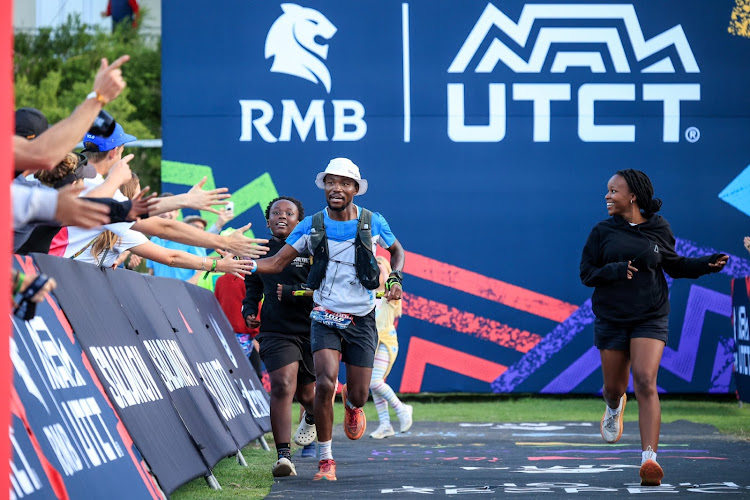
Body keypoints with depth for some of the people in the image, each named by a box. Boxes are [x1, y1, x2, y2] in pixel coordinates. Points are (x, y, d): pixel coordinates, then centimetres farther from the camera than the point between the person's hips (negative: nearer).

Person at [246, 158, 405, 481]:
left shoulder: (373, 223, -3)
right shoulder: (311, 226, -3)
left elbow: (397, 250, 16)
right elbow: (277, 263, -4)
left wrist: (395, 278, -2)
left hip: (361, 320, 1)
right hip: (325, 318, -1)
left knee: (359, 394, 1)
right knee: (325, 383, -21)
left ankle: (352, 404, 43)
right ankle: (325, 460, -8)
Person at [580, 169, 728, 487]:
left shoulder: (658, 229, 2)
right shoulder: (602, 232, 1)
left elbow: (673, 265, 17)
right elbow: (586, 273, 0)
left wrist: (707, 264, 3)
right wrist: (616, 270, -18)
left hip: (650, 319, -1)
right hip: (611, 320, 2)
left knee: (645, 382, -18)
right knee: (614, 386, 10)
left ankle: (650, 459, -23)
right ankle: (614, 407, 51)